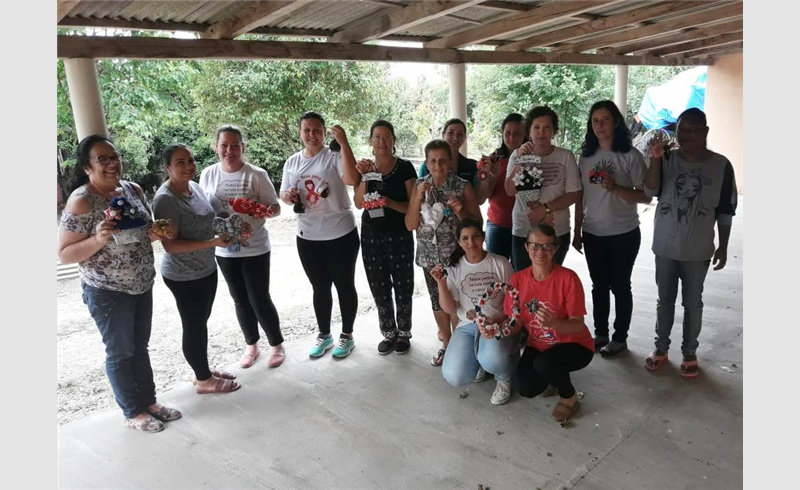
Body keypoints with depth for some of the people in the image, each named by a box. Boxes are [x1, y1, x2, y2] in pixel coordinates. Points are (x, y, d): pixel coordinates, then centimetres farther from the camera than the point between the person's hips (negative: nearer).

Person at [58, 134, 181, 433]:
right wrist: (99, 239, -31)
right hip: (108, 292, -6)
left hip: (142, 286, 6)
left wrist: (157, 232, -9)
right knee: (121, 352, 10)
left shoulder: (133, 190, 0)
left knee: (140, 347, 19)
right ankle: (132, 412, 28)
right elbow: (64, 254, -16)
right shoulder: (81, 202, -18)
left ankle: (149, 401, 35)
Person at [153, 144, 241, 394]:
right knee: (193, 327, 8)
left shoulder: (195, 186, 3)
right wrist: (214, 242, -27)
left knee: (201, 322, 20)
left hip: (206, 269, 8)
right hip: (184, 277, -8)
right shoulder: (165, 199, -23)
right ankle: (204, 380, 24)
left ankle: (204, 371, 37)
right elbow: (170, 245, -25)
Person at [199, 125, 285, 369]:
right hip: (224, 249, 4)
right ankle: (251, 345, 32)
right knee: (240, 300, 14)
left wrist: (267, 211, -31)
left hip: (255, 248, -4)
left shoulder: (257, 174, -11)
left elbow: (275, 207, -8)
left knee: (259, 299, 2)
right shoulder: (208, 174, 0)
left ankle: (277, 345, 22)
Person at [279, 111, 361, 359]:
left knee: (344, 286, 10)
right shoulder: (292, 162, 6)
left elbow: (352, 179, -30)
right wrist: (288, 195, -10)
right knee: (320, 288, 17)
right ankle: (324, 334, 34)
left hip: (341, 235, -5)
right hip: (307, 237, 5)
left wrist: (344, 143, -33)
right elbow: (284, 194, 13)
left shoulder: (334, 155, -11)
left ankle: (347, 335, 26)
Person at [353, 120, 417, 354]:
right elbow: (359, 203, -6)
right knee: (379, 288, 11)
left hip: (399, 235, -3)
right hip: (371, 235, 3)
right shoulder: (364, 167, 5)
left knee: (403, 287, 5)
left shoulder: (405, 168, -5)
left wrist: (391, 203, -24)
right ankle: (389, 333, 27)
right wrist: (364, 176, -17)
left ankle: (404, 334, 24)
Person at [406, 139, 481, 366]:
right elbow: (410, 225, -3)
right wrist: (419, 196, -15)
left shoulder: (462, 186, -8)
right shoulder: (420, 185, 1)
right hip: (429, 255, 3)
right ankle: (447, 342, 33)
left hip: (456, 255, -3)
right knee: (437, 301, 14)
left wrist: (460, 212, -22)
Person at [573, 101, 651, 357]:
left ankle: (620, 338, 22)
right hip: (593, 234, 4)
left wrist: (615, 188, -25)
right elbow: (580, 197, 8)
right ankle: (600, 334, 28)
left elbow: (646, 196, -9)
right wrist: (577, 232, 7)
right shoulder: (586, 156, 4)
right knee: (599, 286, 14)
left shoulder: (630, 155, -9)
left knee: (620, 286, 7)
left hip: (623, 234, -4)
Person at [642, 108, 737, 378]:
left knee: (693, 303, 10)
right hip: (665, 246, 1)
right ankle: (661, 348, 27)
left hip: (698, 250, -1)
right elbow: (651, 190, -18)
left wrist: (723, 247, -1)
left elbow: (725, 211, 0)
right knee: (665, 300, 12)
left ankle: (690, 353, 25)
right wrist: (655, 158, -29)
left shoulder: (721, 166, -5)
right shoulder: (667, 160, -2)